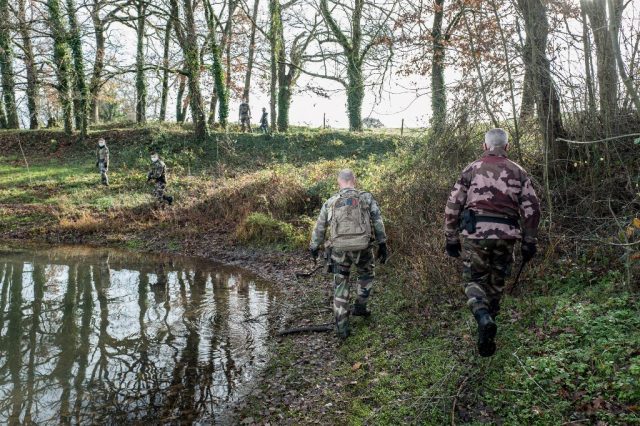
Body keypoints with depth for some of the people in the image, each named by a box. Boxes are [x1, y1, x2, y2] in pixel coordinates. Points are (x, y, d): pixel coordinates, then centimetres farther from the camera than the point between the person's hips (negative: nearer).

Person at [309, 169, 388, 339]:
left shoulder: (330, 202, 9)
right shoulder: (366, 198, 4)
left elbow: (319, 228, 15)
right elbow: (378, 223, 2)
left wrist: (314, 248, 28)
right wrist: (382, 245, 9)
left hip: (339, 249, 1)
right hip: (362, 247, -1)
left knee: (340, 287, 12)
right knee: (366, 275, 29)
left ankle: (342, 328, 12)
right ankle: (359, 307, 29)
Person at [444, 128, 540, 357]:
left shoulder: (473, 169, 6)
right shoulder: (518, 172, 9)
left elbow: (453, 205, 2)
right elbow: (531, 209, 3)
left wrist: (451, 239, 9)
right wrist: (529, 242, 10)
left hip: (475, 233, -2)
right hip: (505, 235, 2)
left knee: (474, 279, 9)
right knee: (496, 284, 16)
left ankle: (483, 318, -17)